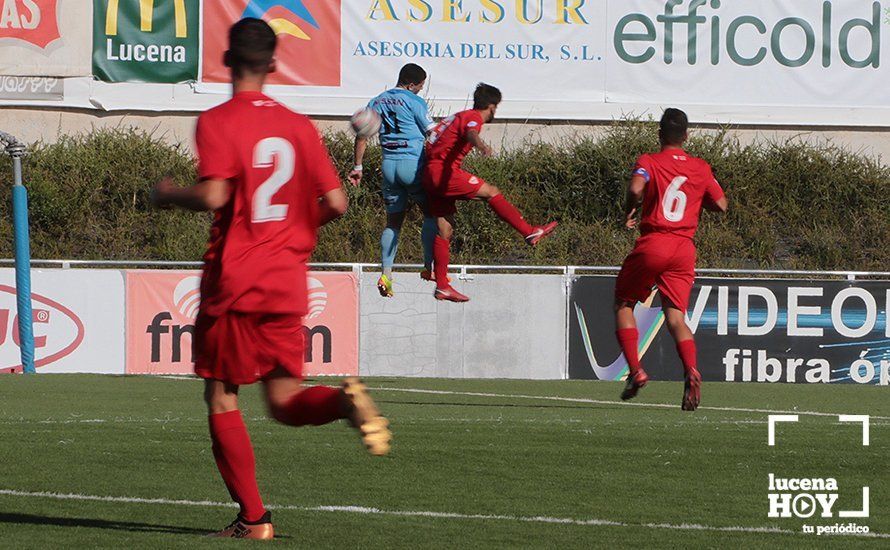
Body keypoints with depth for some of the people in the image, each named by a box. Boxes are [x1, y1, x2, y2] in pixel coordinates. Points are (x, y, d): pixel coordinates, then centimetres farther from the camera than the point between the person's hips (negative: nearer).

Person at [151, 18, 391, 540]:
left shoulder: (217, 122, -8)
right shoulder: (299, 126, 7)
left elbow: (214, 196, -20)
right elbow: (336, 202, 4)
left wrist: (169, 193, 0)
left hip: (233, 281, -4)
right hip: (287, 282, 4)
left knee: (222, 397, 7)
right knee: (285, 400, 11)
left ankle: (253, 516, 2)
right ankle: (346, 399, -22)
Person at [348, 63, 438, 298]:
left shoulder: (377, 102, 12)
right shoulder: (413, 101, -6)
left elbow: (362, 136, 12)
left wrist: (357, 167, 17)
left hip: (389, 165, 6)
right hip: (413, 164, -6)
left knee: (393, 222, 10)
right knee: (432, 213, 6)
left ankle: (386, 274, 0)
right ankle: (429, 267, -1)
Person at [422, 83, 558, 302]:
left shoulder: (460, 116, 24)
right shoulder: (473, 117, -5)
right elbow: (471, 133, -31)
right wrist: (482, 146, -52)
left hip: (431, 175, 9)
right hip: (445, 171, -9)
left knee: (445, 230, 7)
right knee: (491, 192, -5)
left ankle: (442, 286, 6)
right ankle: (530, 233, -5)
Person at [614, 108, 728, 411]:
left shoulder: (648, 162, -1)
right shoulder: (701, 168, 10)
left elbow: (636, 189, -21)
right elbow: (721, 205, 12)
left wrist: (628, 212, -2)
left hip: (652, 244, -3)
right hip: (685, 248, 3)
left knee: (623, 304, 14)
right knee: (676, 316, 2)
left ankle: (635, 370, 1)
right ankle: (691, 371, -24)